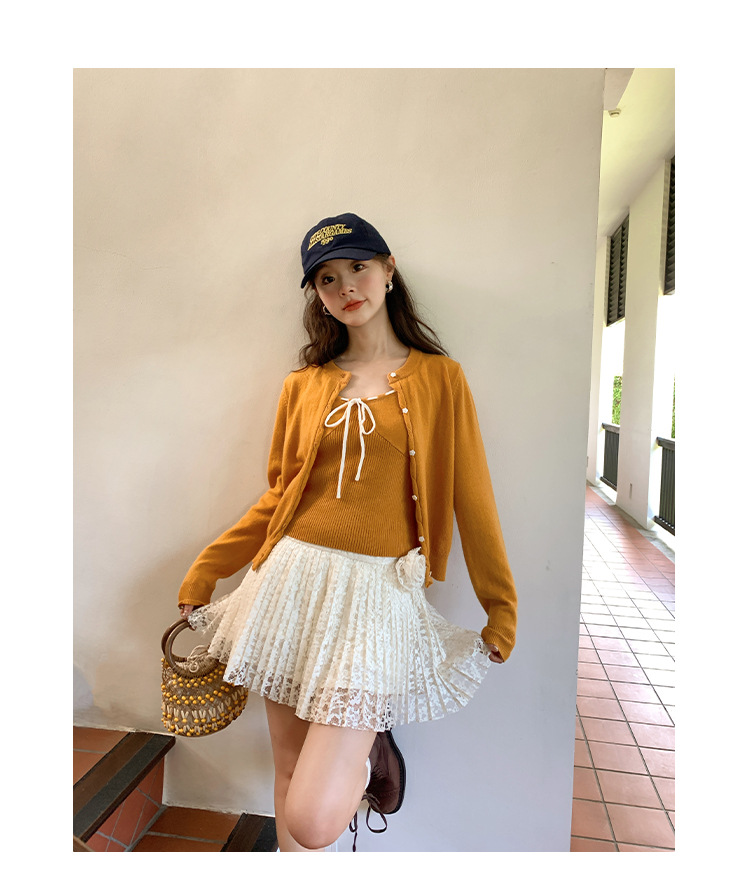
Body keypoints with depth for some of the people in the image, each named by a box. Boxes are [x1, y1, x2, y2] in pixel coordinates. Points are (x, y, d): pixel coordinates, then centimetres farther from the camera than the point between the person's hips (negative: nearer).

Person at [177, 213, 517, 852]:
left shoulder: (439, 377, 3)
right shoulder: (304, 385, 10)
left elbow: (472, 499, 3)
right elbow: (279, 496, 14)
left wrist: (502, 611, 4)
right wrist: (205, 571, 13)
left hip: (379, 590, -3)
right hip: (293, 579, 4)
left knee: (314, 819, -6)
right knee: (290, 775, 14)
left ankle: (371, 744, 25)